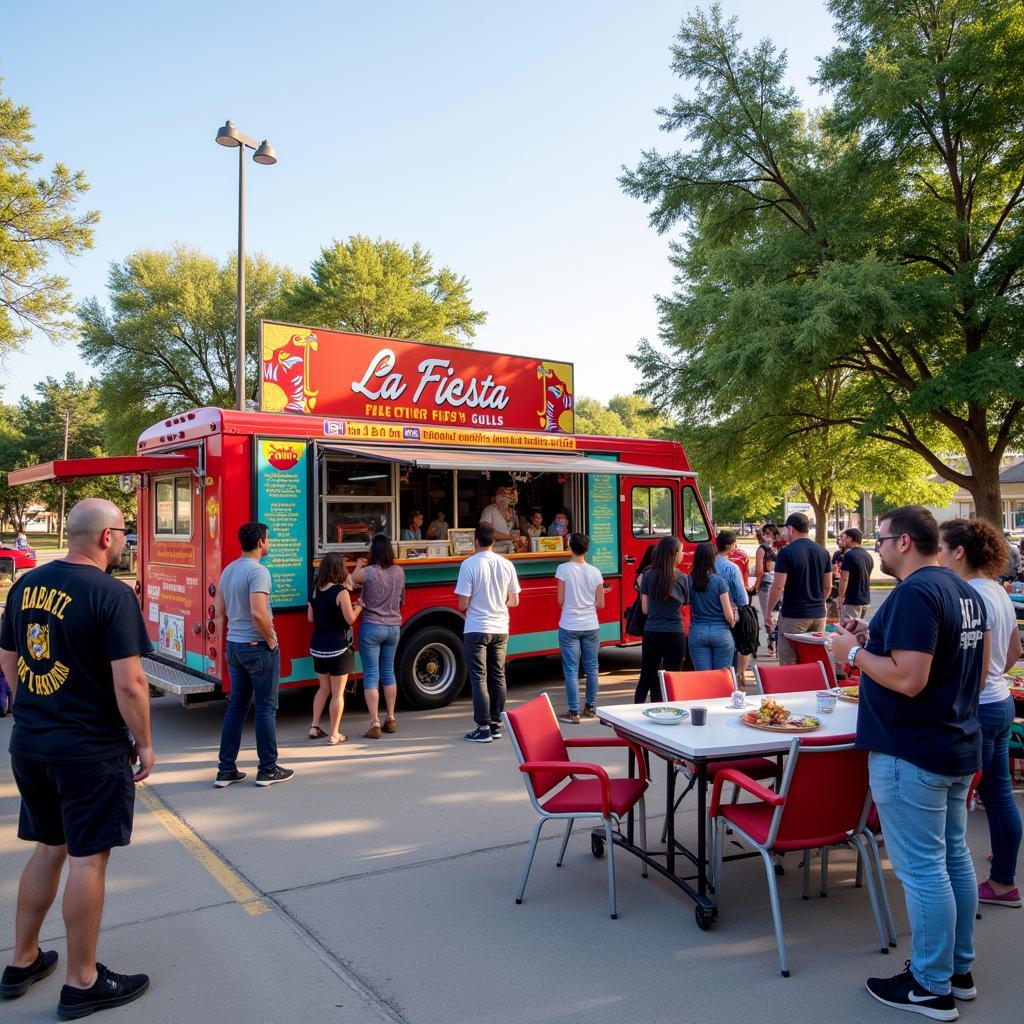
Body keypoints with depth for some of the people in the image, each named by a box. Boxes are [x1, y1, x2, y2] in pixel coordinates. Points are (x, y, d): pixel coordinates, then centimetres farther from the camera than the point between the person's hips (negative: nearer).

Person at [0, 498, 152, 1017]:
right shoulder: (112, 594, -19)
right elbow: (128, 684, -21)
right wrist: (144, 743, -8)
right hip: (91, 751, -7)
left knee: (48, 849, 22)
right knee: (87, 859, 5)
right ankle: (82, 984, 18)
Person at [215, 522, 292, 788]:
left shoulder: (228, 570, 10)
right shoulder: (258, 571, -17)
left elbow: (218, 611, 15)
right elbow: (258, 613, -27)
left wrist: (228, 639, 19)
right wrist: (271, 640, -14)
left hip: (234, 646, 8)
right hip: (257, 647, -8)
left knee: (236, 707, 13)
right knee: (266, 708, 2)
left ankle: (226, 770, 16)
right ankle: (268, 770, 10)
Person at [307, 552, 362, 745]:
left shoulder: (315, 590, 3)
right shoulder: (341, 592, -16)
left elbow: (310, 617, 10)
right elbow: (350, 619, -13)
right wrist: (359, 607, 3)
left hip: (318, 647, 6)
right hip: (338, 647, -6)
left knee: (324, 688, 21)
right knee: (337, 693, 4)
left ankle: (314, 727, 21)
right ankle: (334, 734, 8)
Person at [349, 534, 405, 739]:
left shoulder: (367, 572, -15)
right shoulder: (399, 572, 0)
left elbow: (350, 580, 4)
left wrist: (358, 567, 20)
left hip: (372, 627, -5)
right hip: (394, 627, 5)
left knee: (371, 676, 0)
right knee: (388, 672, 18)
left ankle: (375, 724, -2)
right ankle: (390, 719, 24)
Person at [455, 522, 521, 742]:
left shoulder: (469, 564, -13)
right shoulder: (507, 565, 1)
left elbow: (463, 604, -13)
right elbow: (514, 601, 6)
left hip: (476, 629, -4)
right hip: (500, 629, 4)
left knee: (479, 679, 2)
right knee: (498, 677, 12)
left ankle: (483, 728, 4)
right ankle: (496, 725, 19)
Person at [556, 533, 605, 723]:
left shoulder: (563, 569, -10)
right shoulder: (595, 572, -1)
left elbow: (560, 601, -6)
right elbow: (600, 604, 2)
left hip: (569, 627, -3)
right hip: (591, 626, 3)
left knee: (571, 670, 1)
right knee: (591, 667, 14)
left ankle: (573, 712, 2)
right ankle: (590, 707, 25)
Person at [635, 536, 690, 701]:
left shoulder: (648, 576, -5)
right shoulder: (683, 578, -6)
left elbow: (645, 609, -2)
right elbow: (686, 603, 4)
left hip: (651, 633, 1)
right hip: (675, 634, -1)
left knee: (646, 679, 14)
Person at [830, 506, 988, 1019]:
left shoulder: (914, 593, -21)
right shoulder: (965, 592, 10)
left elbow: (908, 679, -28)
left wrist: (855, 652, -12)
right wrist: (877, 639, 13)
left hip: (911, 753, -10)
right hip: (957, 745, 10)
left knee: (921, 868, 1)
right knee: (953, 857, 18)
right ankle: (959, 970, 31)